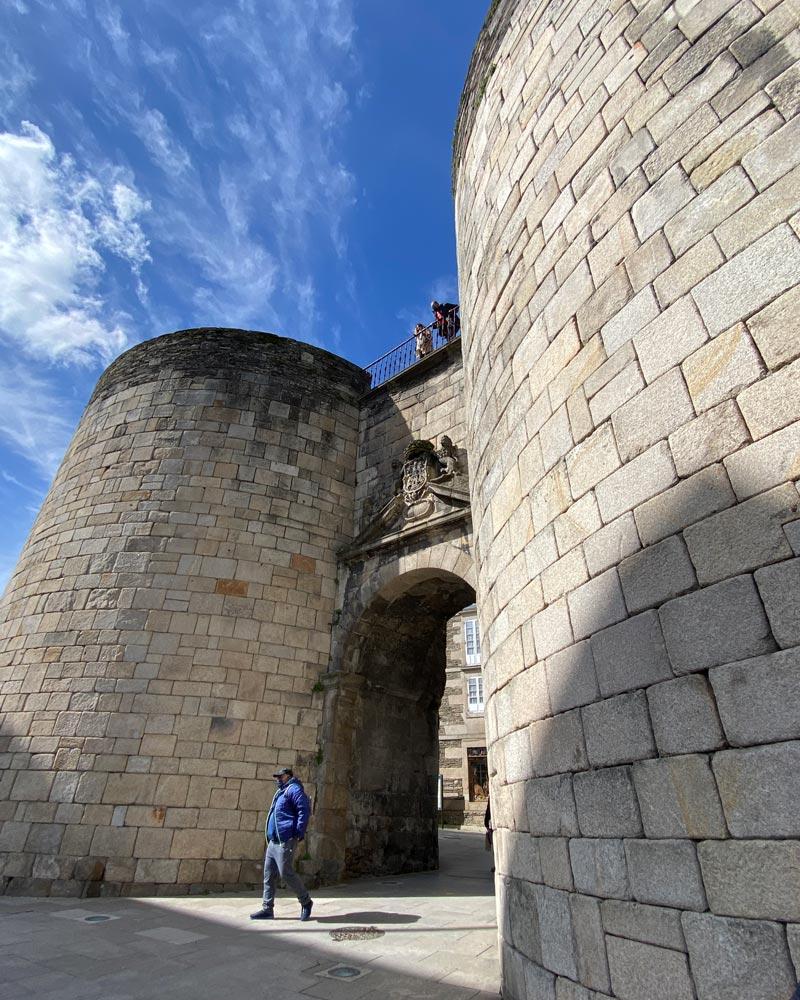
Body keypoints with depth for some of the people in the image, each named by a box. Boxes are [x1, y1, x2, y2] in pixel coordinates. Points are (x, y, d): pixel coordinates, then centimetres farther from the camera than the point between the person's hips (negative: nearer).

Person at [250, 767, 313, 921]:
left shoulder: (293, 789, -9)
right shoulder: (281, 792, 21)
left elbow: (305, 810, -19)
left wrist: (299, 834, -20)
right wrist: (270, 837, 19)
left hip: (285, 842, -10)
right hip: (273, 842, 10)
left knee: (286, 873, -6)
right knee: (269, 875, 10)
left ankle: (306, 902, 10)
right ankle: (267, 909, 18)